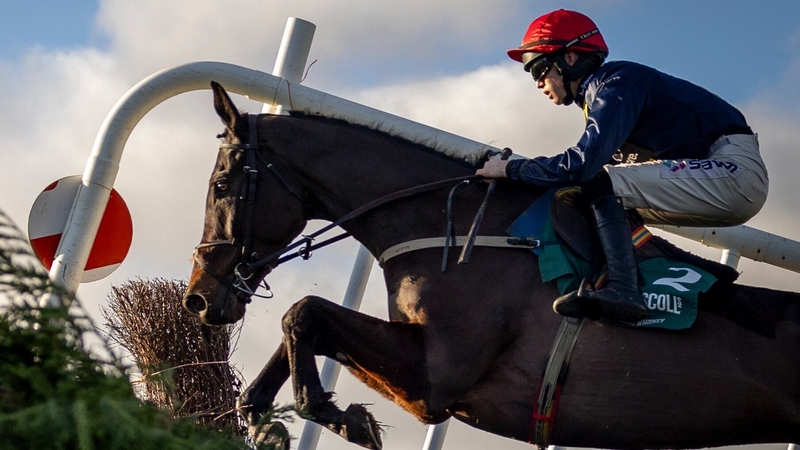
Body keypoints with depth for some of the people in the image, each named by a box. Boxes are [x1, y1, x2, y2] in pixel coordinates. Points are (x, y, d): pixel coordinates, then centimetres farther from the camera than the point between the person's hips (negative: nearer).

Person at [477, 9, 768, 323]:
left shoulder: (616, 82, -13)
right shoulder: (599, 92, 15)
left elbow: (581, 164, -24)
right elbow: (594, 161, 15)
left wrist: (510, 169, -13)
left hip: (735, 168, -10)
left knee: (601, 185, -17)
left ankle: (622, 290, -21)